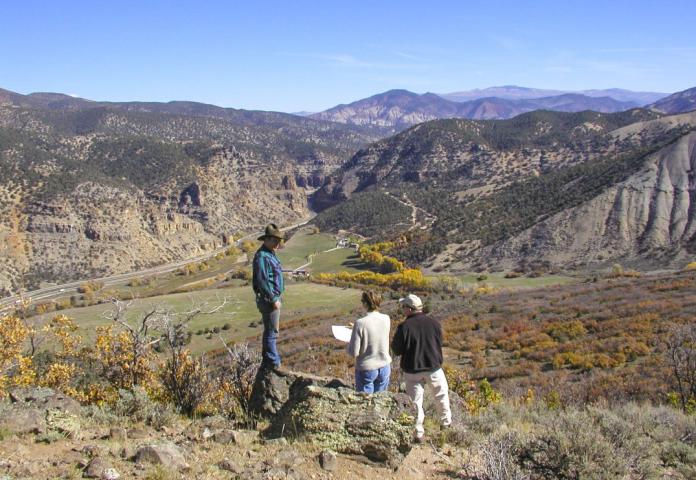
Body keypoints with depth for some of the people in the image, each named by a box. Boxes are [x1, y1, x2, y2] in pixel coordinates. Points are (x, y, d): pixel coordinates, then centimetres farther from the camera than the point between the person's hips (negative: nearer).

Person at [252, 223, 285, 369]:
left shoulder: (270, 254, 12)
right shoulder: (262, 256, -19)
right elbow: (262, 281, -24)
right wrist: (273, 299, -21)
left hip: (273, 298, 10)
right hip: (268, 300, -10)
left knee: (270, 331, 17)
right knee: (271, 332, -3)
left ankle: (268, 362, 28)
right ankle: (273, 364, 4)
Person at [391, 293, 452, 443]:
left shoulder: (404, 327, -19)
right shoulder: (434, 324, -8)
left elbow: (396, 350, -10)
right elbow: (439, 344, 6)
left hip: (412, 370, -2)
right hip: (433, 367, 2)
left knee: (415, 401, 10)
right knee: (442, 394, 25)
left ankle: (418, 433, 15)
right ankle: (446, 422, 38)